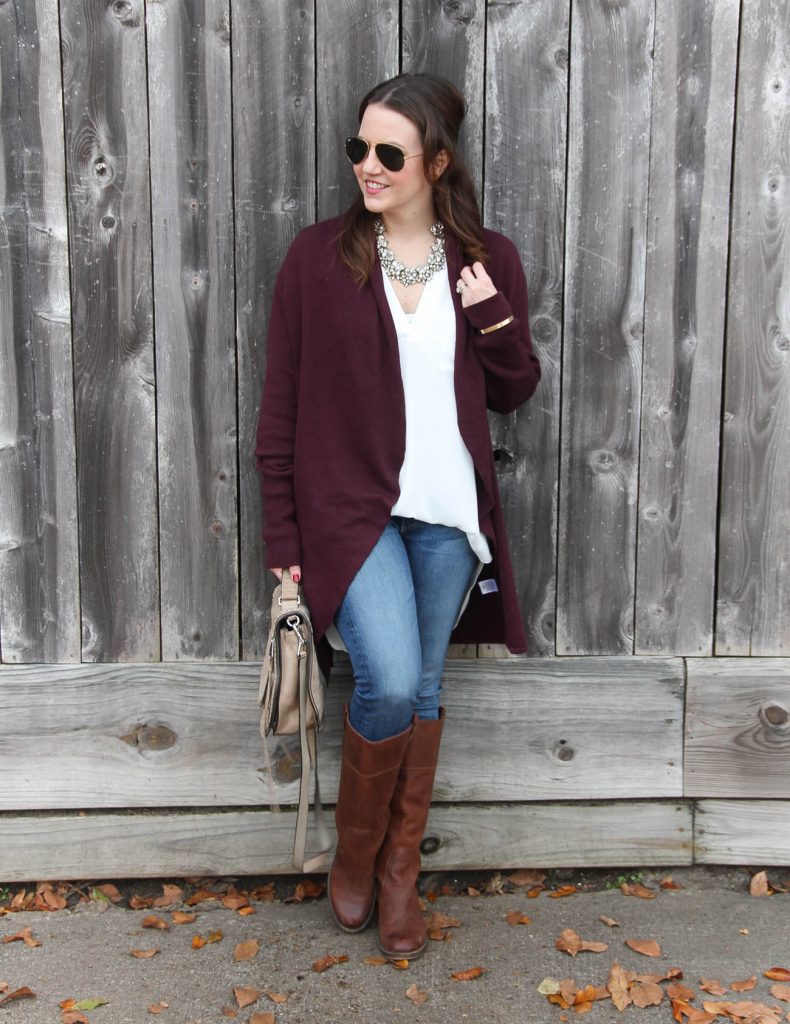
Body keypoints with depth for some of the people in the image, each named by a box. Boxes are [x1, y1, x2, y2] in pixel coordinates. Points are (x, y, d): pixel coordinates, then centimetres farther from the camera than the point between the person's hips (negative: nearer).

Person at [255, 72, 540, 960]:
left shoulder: (487, 261, 3)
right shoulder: (318, 256, -3)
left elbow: (513, 394, 9)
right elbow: (281, 404, -2)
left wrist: (496, 316, -10)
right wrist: (282, 536, -4)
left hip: (449, 514, 3)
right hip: (350, 508, -3)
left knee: (423, 692, 9)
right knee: (390, 684, -15)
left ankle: (398, 872, 29)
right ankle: (353, 853, 15)